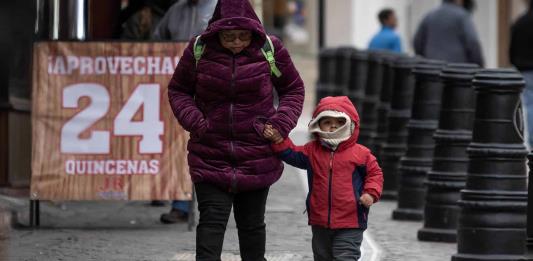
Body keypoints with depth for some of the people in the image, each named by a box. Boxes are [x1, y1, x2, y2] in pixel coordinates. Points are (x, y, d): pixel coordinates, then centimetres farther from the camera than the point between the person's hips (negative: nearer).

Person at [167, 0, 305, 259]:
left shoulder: (270, 50, -5)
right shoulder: (199, 50, -6)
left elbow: (293, 89, 9)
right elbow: (178, 90, 7)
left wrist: (281, 124, -7)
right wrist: (194, 121, -10)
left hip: (257, 157, 1)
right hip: (210, 155, -1)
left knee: (252, 222, 11)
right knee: (212, 219, -10)